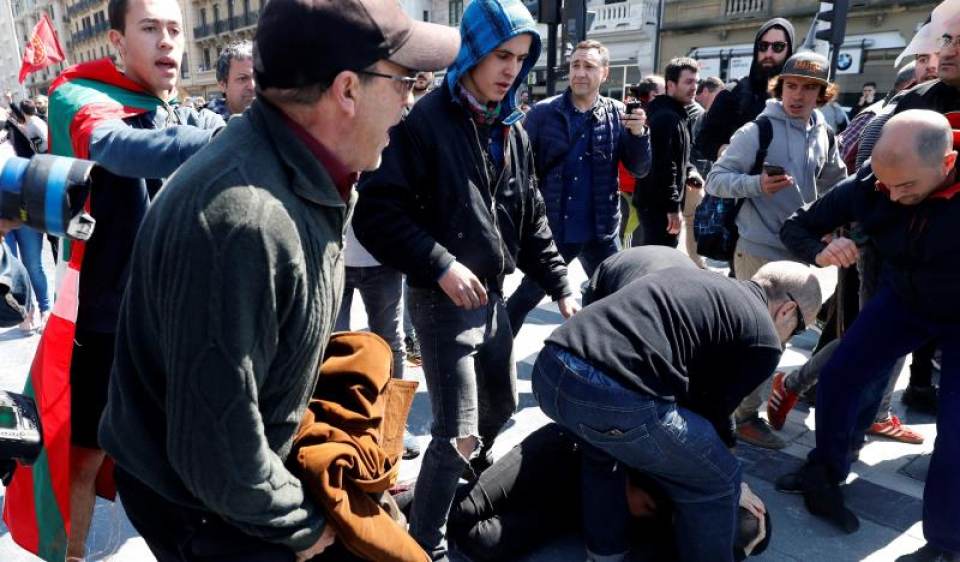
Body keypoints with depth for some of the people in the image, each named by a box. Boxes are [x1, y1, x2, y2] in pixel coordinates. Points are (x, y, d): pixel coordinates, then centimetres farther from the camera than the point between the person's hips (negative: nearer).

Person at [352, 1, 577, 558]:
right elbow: (376, 213, -18)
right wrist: (440, 266, -24)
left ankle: (479, 471, 55)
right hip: (443, 300, -7)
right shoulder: (426, 120, -13)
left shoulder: (512, 130, 9)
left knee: (501, 404, 23)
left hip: (494, 295, 8)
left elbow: (531, 219, 13)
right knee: (458, 433, -5)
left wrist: (561, 287, 8)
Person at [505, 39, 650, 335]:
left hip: (600, 232, 2)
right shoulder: (543, 112, -5)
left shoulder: (618, 114, 1)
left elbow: (639, 170, 0)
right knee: (528, 294, 14)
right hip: (552, 229, -1)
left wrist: (640, 134, -18)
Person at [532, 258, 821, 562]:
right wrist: (728, 485, 37)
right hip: (616, 397, -8)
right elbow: (714, 410, 16)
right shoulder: (763, 337, 10)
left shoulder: (695, 277, 31)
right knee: (718, 482, 18)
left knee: (605, 445, 40)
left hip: (550, 368, 9)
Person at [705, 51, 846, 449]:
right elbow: (715, 180, -14)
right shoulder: (757, 131, -11)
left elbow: (836, 185, 22)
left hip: (800, 249, 7)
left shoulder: (824, 136, 7)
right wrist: (757, 184, -27)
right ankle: (745, 415, 10)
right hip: (759, 250, -7)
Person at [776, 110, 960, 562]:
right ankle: (825, 474, 24)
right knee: (839, 376, -1)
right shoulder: (868, 186, -24)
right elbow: (795, 226, -13)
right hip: (903, 298, 4)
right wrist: (819, 250, -34)